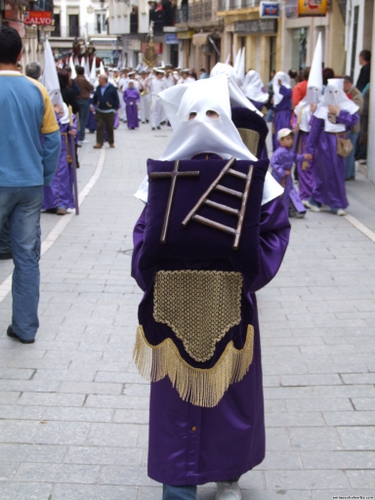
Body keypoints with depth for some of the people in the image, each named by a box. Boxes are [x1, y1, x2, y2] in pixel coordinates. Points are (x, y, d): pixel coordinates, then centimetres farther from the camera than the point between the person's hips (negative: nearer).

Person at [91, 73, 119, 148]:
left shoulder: (112, 88, -7)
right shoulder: (98, 88, 6)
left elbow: (116, 99, -4)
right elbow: (95, 97, 16)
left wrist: (115, 108, -5)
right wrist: (93, 105, 13)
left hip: (109, 111, -3)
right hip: (99, 111, 3)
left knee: (110, 128, 6)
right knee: (99, 127, -3)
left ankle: (111, 142, 20)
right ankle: (99, 143, -2)